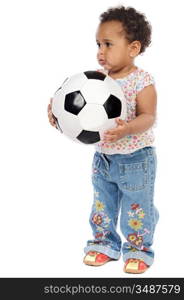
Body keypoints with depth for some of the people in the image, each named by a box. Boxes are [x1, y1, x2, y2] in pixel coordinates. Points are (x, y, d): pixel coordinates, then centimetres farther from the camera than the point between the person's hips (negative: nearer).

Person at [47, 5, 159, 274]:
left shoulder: (142, 81, -18)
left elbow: (148, 117, -25)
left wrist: (127, 128, -43)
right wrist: (57, 107, -21)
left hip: (136, 159, -5)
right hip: (103, 158, 5)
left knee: (137, 208, 10)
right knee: (102, 206, 19)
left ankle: (138, 249, 29)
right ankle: (104, 243, 37)